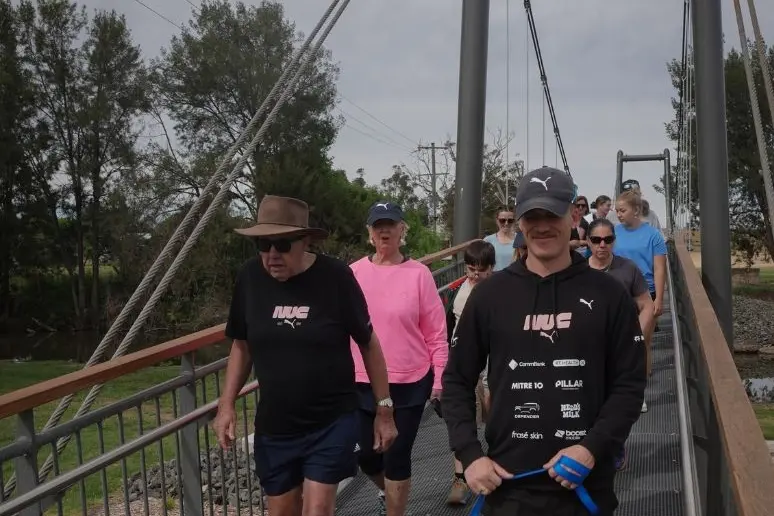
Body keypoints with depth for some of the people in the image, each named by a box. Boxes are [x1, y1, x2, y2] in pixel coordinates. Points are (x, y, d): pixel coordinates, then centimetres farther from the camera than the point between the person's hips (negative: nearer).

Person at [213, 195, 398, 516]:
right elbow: (242, 345, 8)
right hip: (274, 426, 4)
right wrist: (226, 404, -1)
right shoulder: (250, 277, -6)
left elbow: (368, 344, -5)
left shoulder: (335, 277, -15)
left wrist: (384, 409, -2)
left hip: (331, 423, -3)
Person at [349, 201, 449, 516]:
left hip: (410, 383, -3)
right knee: (366, 455, 13)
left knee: (397, 457, 5)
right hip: (363, 384, 3)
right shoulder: (354, 273, -1)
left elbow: (436, 332, -4)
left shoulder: (419, 273, -7)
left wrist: (439, 379, -4)